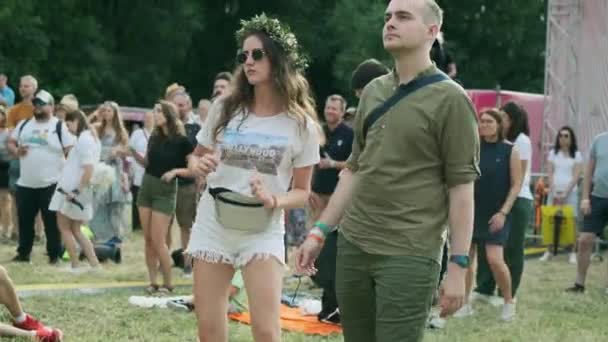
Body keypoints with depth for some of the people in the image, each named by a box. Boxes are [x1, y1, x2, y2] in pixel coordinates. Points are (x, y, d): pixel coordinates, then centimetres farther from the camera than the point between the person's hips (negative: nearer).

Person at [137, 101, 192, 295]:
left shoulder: (182, 141, -10)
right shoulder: (154, 138, 7)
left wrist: (175, 171, -21)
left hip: (165, 191, -6)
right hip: (146, 187, 6)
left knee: (158, 240, -7)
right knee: (148, 240, 5)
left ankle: (167, 284, 4)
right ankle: (153, 282, 10)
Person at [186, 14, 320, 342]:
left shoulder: (301, 125, -6)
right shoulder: (224, 108, 1)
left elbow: (302, 192, 1)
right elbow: (196, 157, 15)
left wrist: (275, 200, -21)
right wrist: (199, 166, -10)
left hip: (263, 230, -2)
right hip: (213, 224, 3)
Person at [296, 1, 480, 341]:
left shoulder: (449, 99, -6)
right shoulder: (373, 91, 13)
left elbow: (461, 188, -8)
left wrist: (458, 267, -12)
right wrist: (319, 232, 15)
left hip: (409, 255, -6)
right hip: (353, 246, 6)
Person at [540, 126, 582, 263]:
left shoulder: (577, 155, 3)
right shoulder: (553, 153, 9)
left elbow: (576, 176, -3)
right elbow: (549, 174, 4)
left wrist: (566, 193, -12)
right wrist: (554, 192, -7)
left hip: (570, 192, -2)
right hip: (554, 191, 2)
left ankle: (573, 253, -4)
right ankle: (549, 251, 3)